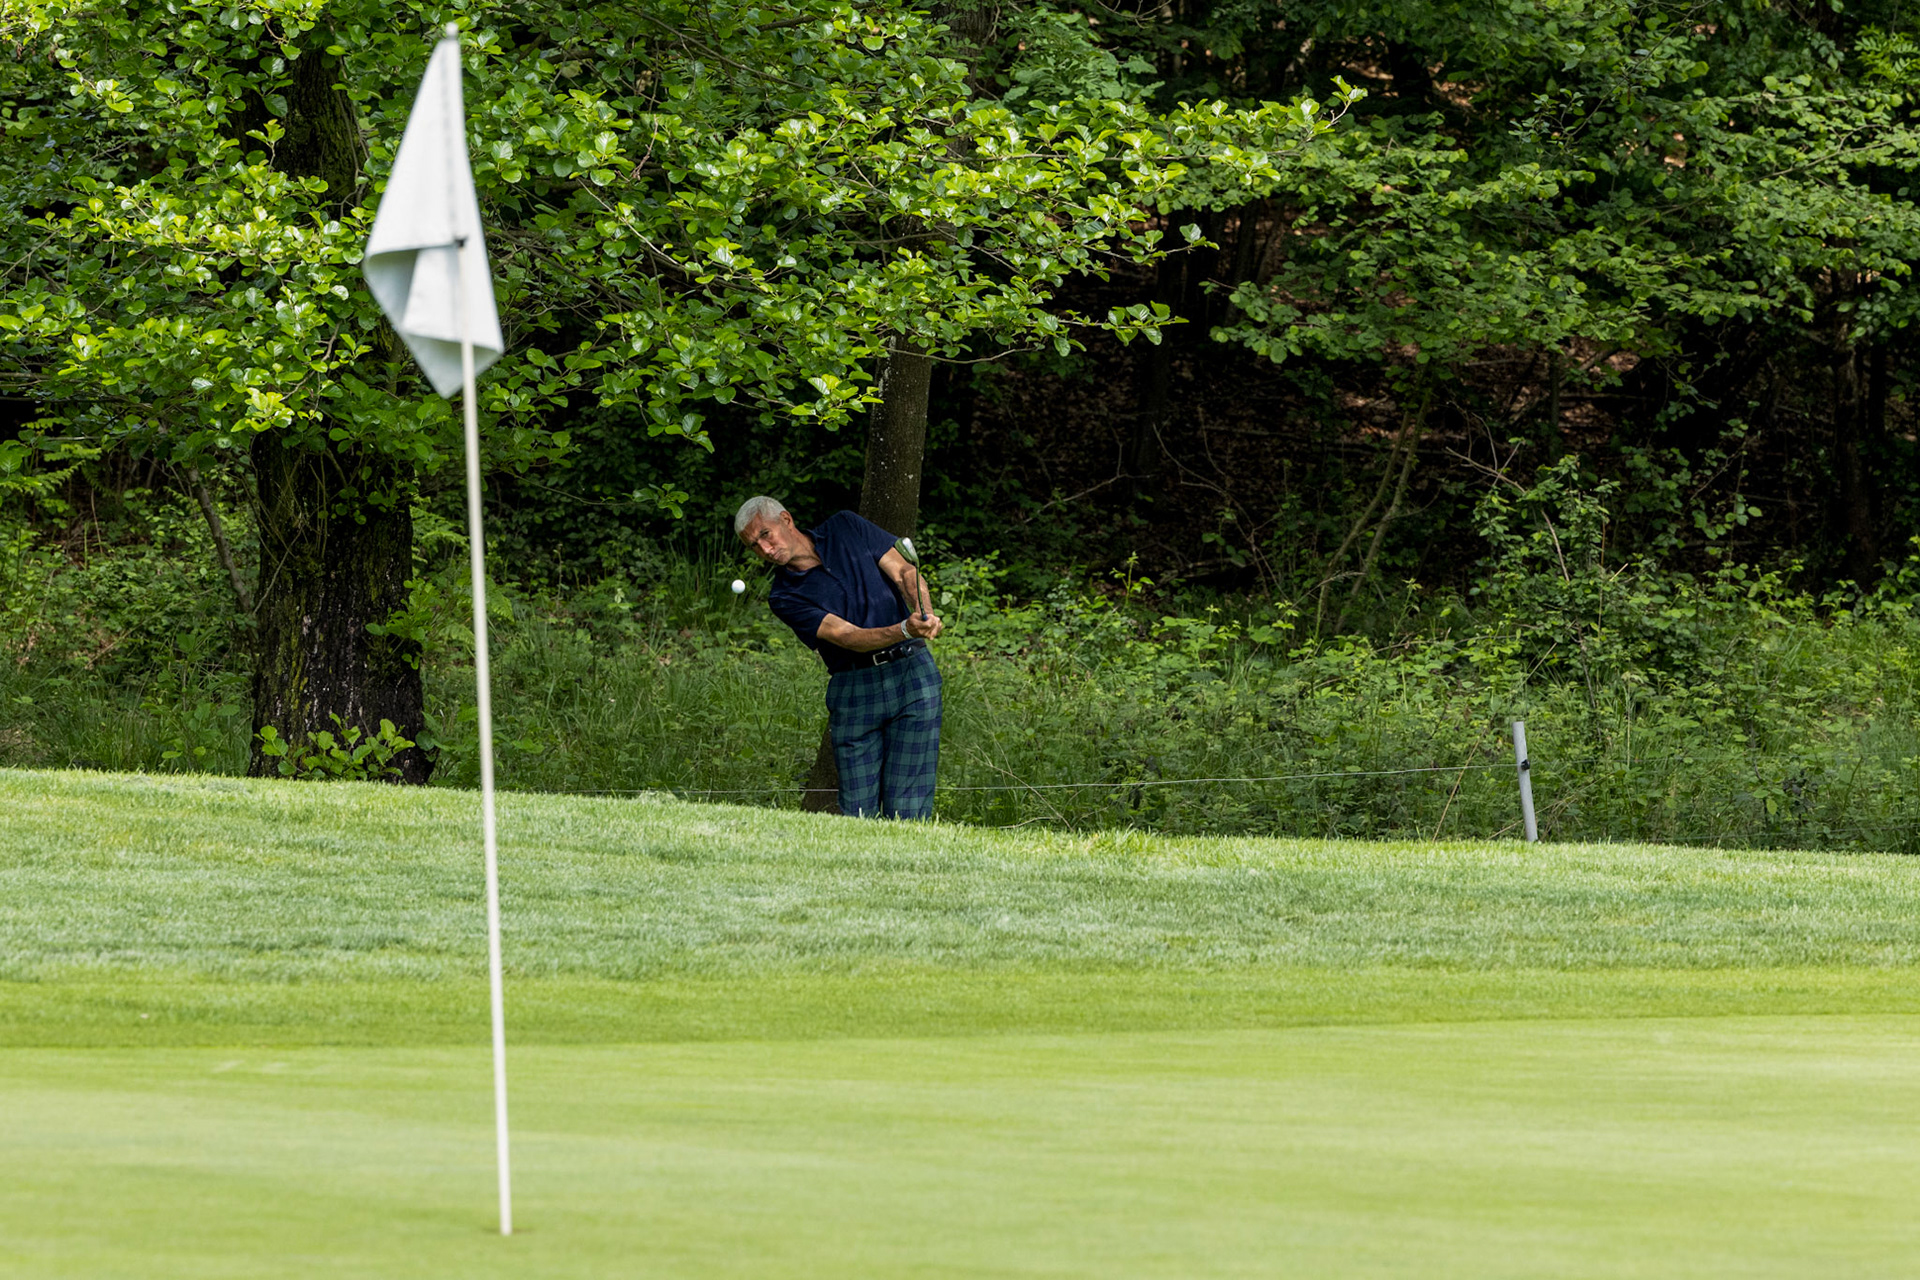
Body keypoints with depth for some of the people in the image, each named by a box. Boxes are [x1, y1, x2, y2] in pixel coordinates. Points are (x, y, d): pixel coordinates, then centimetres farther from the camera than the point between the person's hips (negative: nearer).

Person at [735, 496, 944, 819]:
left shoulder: (846, 528, 6)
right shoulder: (785, 598, -3)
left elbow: (904, 571, 3)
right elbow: (847, 635, -14)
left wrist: (925, 613, -19)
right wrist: (905, 629, -31)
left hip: (911, 672, 0)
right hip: (853, 692, 0)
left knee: (907, 809, -6)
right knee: (857, 813, -4)